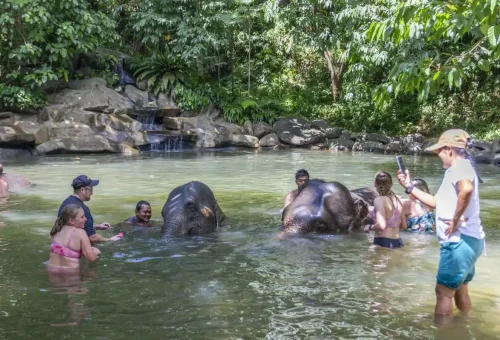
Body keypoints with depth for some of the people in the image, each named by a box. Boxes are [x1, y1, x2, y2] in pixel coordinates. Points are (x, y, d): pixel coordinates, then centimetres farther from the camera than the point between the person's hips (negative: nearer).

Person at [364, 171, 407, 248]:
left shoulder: (379, 200, -13)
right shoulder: (397, 200, 8)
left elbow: (381, 226, -24)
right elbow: (404, 226, 17)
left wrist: (369, 227, -5)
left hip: (383, 243, -7)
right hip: (398, 242, 7)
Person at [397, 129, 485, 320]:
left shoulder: (460, 167, -15)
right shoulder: (458, 169, 18)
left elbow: (466, 190, -40)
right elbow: (436, 202, 22)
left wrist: (455, 219, -29)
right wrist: (410, 187, 16)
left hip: (459, 241, -10)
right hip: (464, 241, 10)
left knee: (443, 291, -3)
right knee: (459, 290, 21)